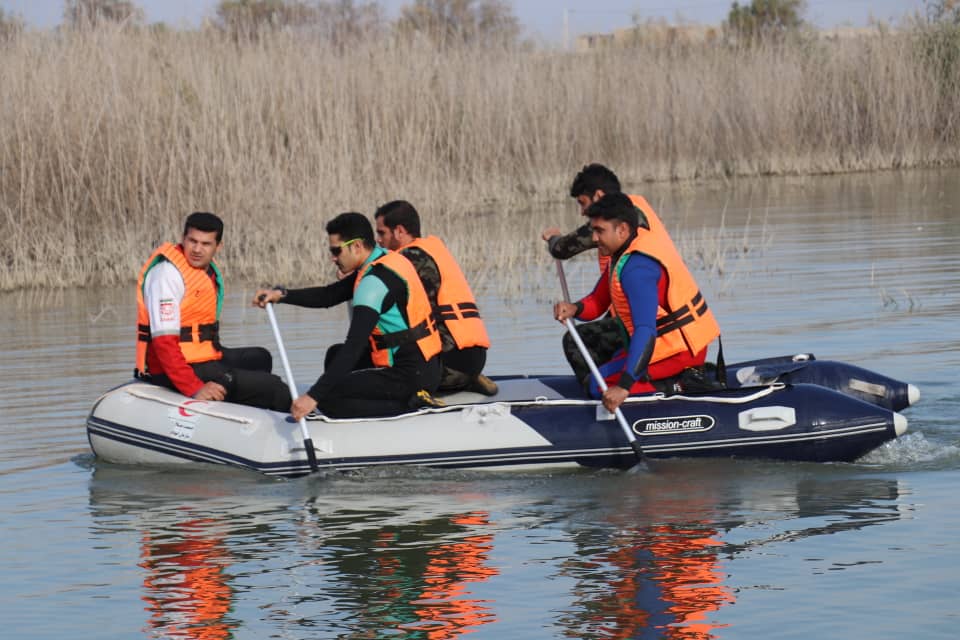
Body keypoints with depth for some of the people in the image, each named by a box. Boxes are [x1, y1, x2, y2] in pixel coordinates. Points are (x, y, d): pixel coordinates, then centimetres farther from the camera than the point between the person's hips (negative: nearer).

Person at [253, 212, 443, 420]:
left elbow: (354, 347, -27)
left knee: (328, 399, -15)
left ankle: (410, 405, -11)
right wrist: (281, 294, 2)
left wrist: (314, 396, -30)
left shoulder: (376, 281, -21)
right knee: (336, 354, 27)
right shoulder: (385, 260, 8)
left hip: (410, 376, -10)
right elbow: (329, 296, 15)